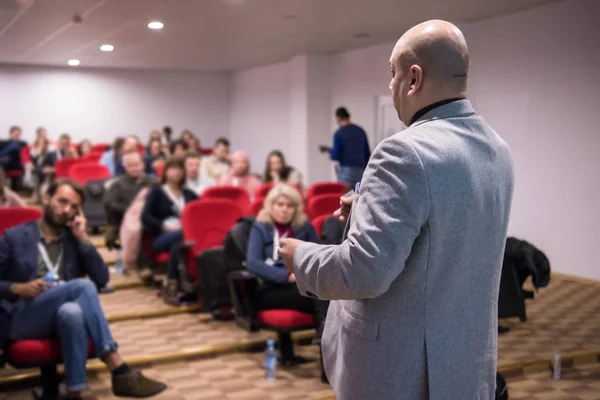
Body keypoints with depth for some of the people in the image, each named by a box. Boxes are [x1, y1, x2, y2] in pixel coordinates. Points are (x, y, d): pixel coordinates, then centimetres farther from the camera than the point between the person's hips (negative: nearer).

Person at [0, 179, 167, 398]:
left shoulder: (74, 239, 17)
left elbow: (102, 280, 4)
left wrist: (83, 238, 0)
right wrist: (18, 288, -14)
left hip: (63, 314, 3)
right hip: (20, 319, -3)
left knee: (71, 312, -37)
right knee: (82, 285, -31)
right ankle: (120, 372, -36)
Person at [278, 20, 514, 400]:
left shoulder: (406, 152, -23)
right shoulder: (498, 150, 4)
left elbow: (364, 272, -25)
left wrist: (300, 256, -8)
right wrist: (372, 204, 14)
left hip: (399, 369, -8)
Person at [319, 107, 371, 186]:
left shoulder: (338, 133, -6)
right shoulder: (361, 131, 10)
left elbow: (335, 156, -9)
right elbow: (367, 154, 11)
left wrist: (328, 150, 12)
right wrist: (366, 170, 20)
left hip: (345, 170, -5)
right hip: (360, 170, 5)